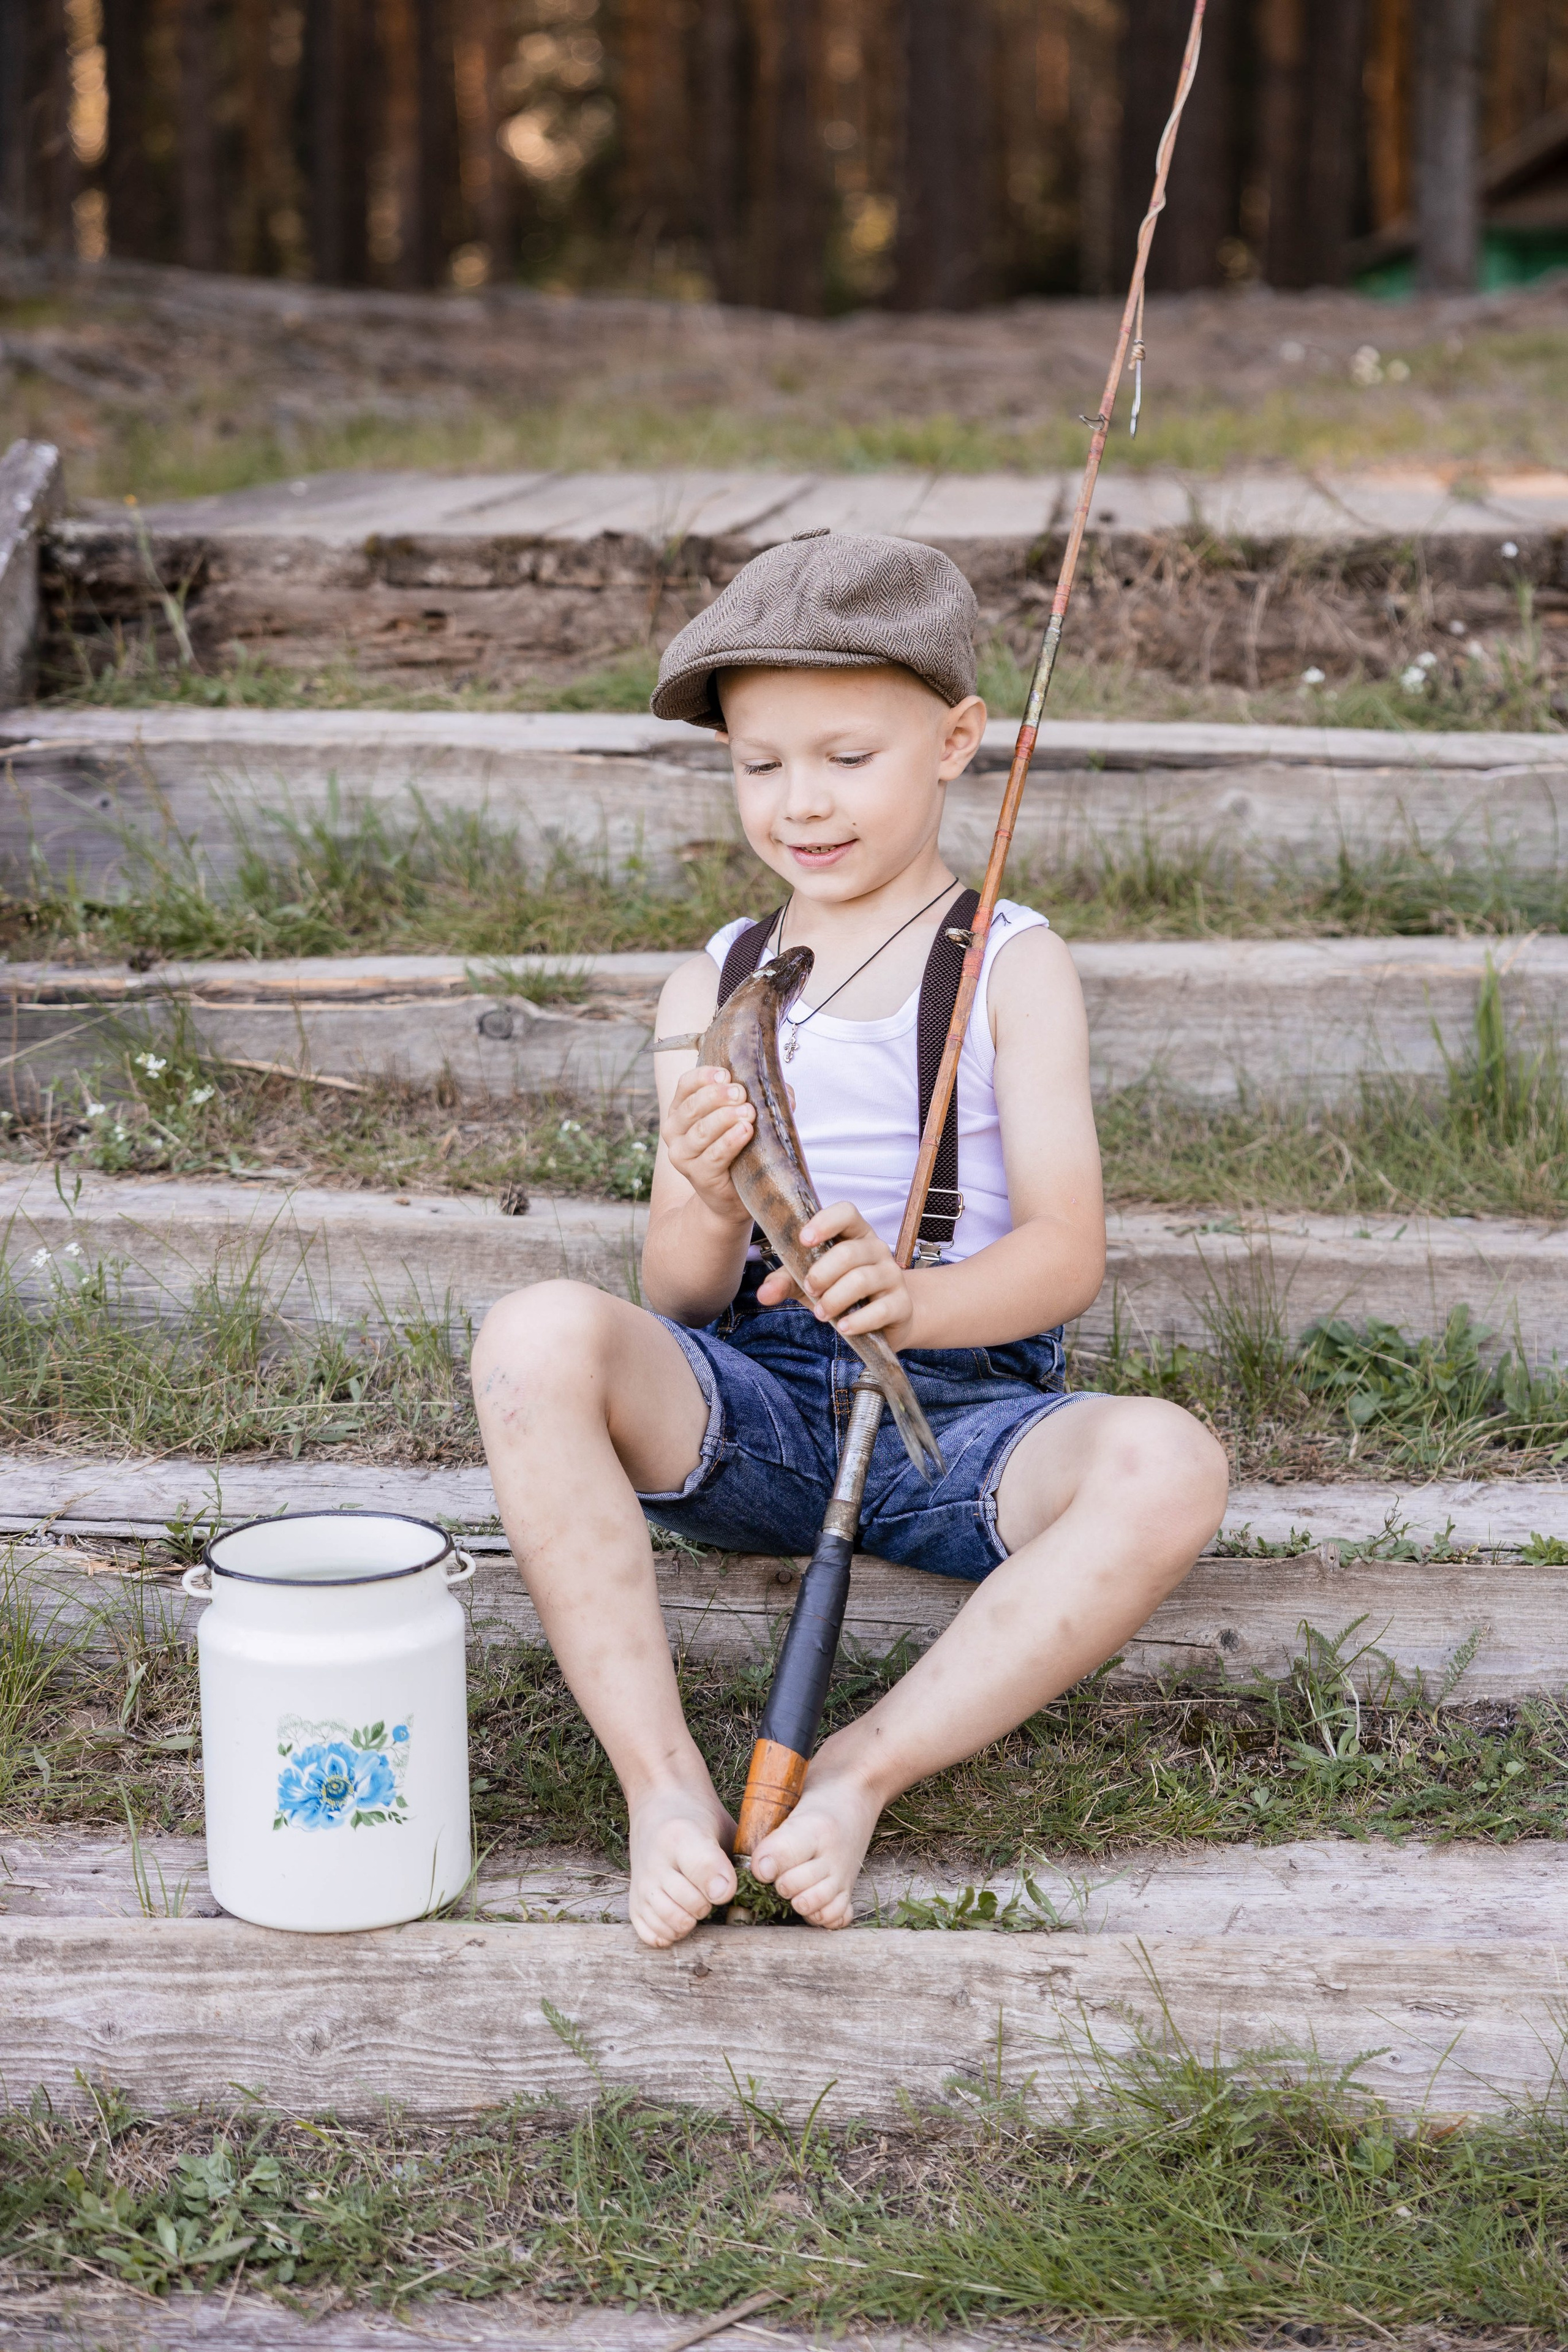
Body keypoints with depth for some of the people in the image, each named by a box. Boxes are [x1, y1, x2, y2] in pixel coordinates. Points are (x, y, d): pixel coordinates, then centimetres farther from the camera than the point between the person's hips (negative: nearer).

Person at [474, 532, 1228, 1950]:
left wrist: (910, 1297, -31)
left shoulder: (1014, 967, 2)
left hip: (963, 1410, -2)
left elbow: (1067, 1253, -9)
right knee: (540, 1337, -29)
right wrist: (710, 1211, -22)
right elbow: (682, 1298, 3)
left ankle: (861, 1774, -27)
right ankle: (665, 1786, -29)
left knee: (1166, 1465, -33)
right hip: (746, 1416, 2)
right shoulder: (711, 989, 10)